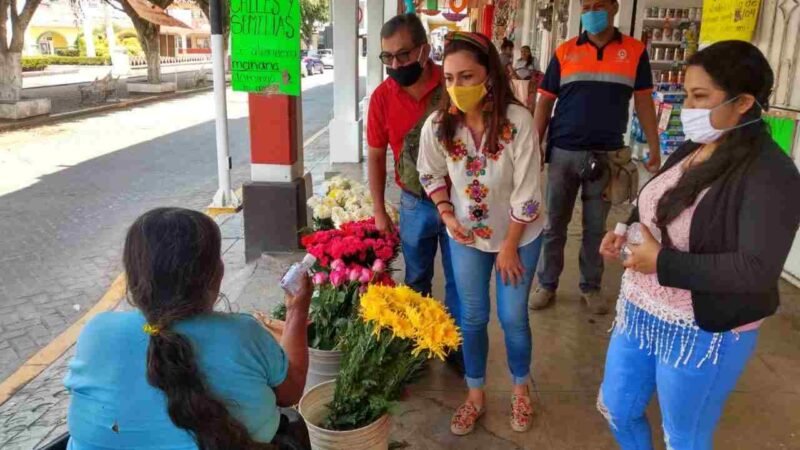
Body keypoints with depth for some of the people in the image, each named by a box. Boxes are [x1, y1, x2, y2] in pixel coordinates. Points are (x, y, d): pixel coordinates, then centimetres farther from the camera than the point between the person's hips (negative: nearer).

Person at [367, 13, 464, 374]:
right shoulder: (382, 97, -9)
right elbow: (376, 157, 2)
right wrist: (379, 212, 3)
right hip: (414, 204, 2)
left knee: (458, 281, 12)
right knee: (416, 280, 18)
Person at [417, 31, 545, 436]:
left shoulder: (518, 120, -25)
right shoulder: (437, 124, -16)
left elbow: (527, 193, -20)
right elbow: (431, 174, 2)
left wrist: (509, 247, -14)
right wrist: (447, 215, -11)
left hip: (518, 236, -2)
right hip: (466, 236, 2)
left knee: (513, 317, 10)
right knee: (472, 317, 13)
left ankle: (520, 389, 37)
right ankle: (475, 394, 34)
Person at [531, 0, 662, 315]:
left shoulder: (635, 52, 3)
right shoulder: (564, 52, 2)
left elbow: (644, 103, 4)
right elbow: (544, 103, 4)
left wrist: (654, 150, 0)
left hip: (607, 156, 0)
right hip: (563, 153, 0)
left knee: (596, 227, 11)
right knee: (554, 224, 9)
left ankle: (590, 287, 26)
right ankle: (547, 285, 22)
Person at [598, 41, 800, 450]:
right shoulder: (691, 149, 4)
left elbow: (757, 271, -28)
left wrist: (663, 262, -25)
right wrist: (626, 233, -2)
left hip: (703, 333, -7)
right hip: (638, 311, 8)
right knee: (616, 409, 22)